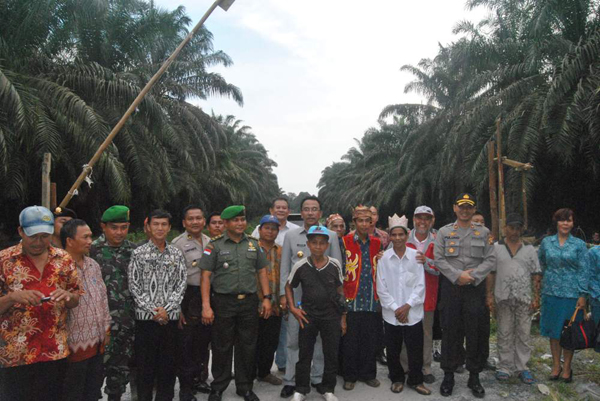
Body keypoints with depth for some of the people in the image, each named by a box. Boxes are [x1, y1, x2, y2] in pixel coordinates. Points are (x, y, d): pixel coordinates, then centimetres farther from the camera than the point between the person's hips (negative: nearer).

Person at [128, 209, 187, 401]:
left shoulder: (177, 254, 5)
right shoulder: (138, 253, -1)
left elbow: (181, 284, 2)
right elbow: (133, 285, -4)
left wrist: (166, 309, -10)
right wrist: (152, 310, -12)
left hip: (170, 317, 2)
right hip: (145, 317, -2)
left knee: (169, 362, 9)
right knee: (145, 363, 6)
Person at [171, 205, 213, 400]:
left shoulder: (209, 242, 8)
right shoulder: (177, 244, -11)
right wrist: (177, 308, -15)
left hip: (208, 296, 6)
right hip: (188, 298, -6)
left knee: (204, 340, 16)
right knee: (186, 343, 4)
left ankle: (197, 377, 35)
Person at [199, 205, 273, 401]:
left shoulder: (254, 244, 9)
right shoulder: (215, 245, -1)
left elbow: (262, 272, 12)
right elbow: (206, 276, -4)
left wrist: (267, 297, 4)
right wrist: (206, 305, -11)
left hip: (249, 302, 3)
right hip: (223, 302, -3)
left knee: (248, 347, 10)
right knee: (222, 348, 7)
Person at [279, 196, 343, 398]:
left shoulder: (331, 236, 4)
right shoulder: (291, 235, 5)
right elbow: (285, 267, 4)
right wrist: (283, 294, -1)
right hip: (296, 295, 0)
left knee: (321, 338, 10)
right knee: (294, 339, 5)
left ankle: (319, 378, 25)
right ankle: (290, 380, 17)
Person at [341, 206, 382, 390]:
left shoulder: (377, 243, 9)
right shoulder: (345, 242, -3)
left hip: (372, 300, 3)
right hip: (352, 300, -3)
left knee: (370, 340, 11)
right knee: (351, 340, 6)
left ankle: (368, 373, 27)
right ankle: (350, 376, 21)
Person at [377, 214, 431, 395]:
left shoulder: (416, 256, -4)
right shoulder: (384, 257, -3)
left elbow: (420, 285, -3)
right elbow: (381, 287, -2)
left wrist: (407, 306, -9)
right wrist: (395, 308, -7)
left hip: (413, 313, 0)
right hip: (391, 314, 1)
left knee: (415, 349, 8)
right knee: (393, 350, 12)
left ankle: (416, 380, 28)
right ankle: (397, 379, 32)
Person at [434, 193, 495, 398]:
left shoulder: (483, 232, 7)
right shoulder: (444, 232, 5)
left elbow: (490, 260, 0)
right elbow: (438, 259, -2)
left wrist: (472, 276, -13)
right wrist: (458, 275, -13)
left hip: (475, 288, 1)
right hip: (450, 287, 0)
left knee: (477, 333, 5)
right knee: (450, 332, 5)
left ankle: (474, 377, 20)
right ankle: (448, 375, 18)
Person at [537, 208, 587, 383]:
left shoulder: (579, 244, 0)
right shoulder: (547, 242, 4)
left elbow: (583, 270, -2)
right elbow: (540, 265, 13)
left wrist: (582, 295, -7)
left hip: (571, 294, -2)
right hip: (551, 292, 2)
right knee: (553, 330, 9)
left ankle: (566, 368, 21)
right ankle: (556, 366, 23)